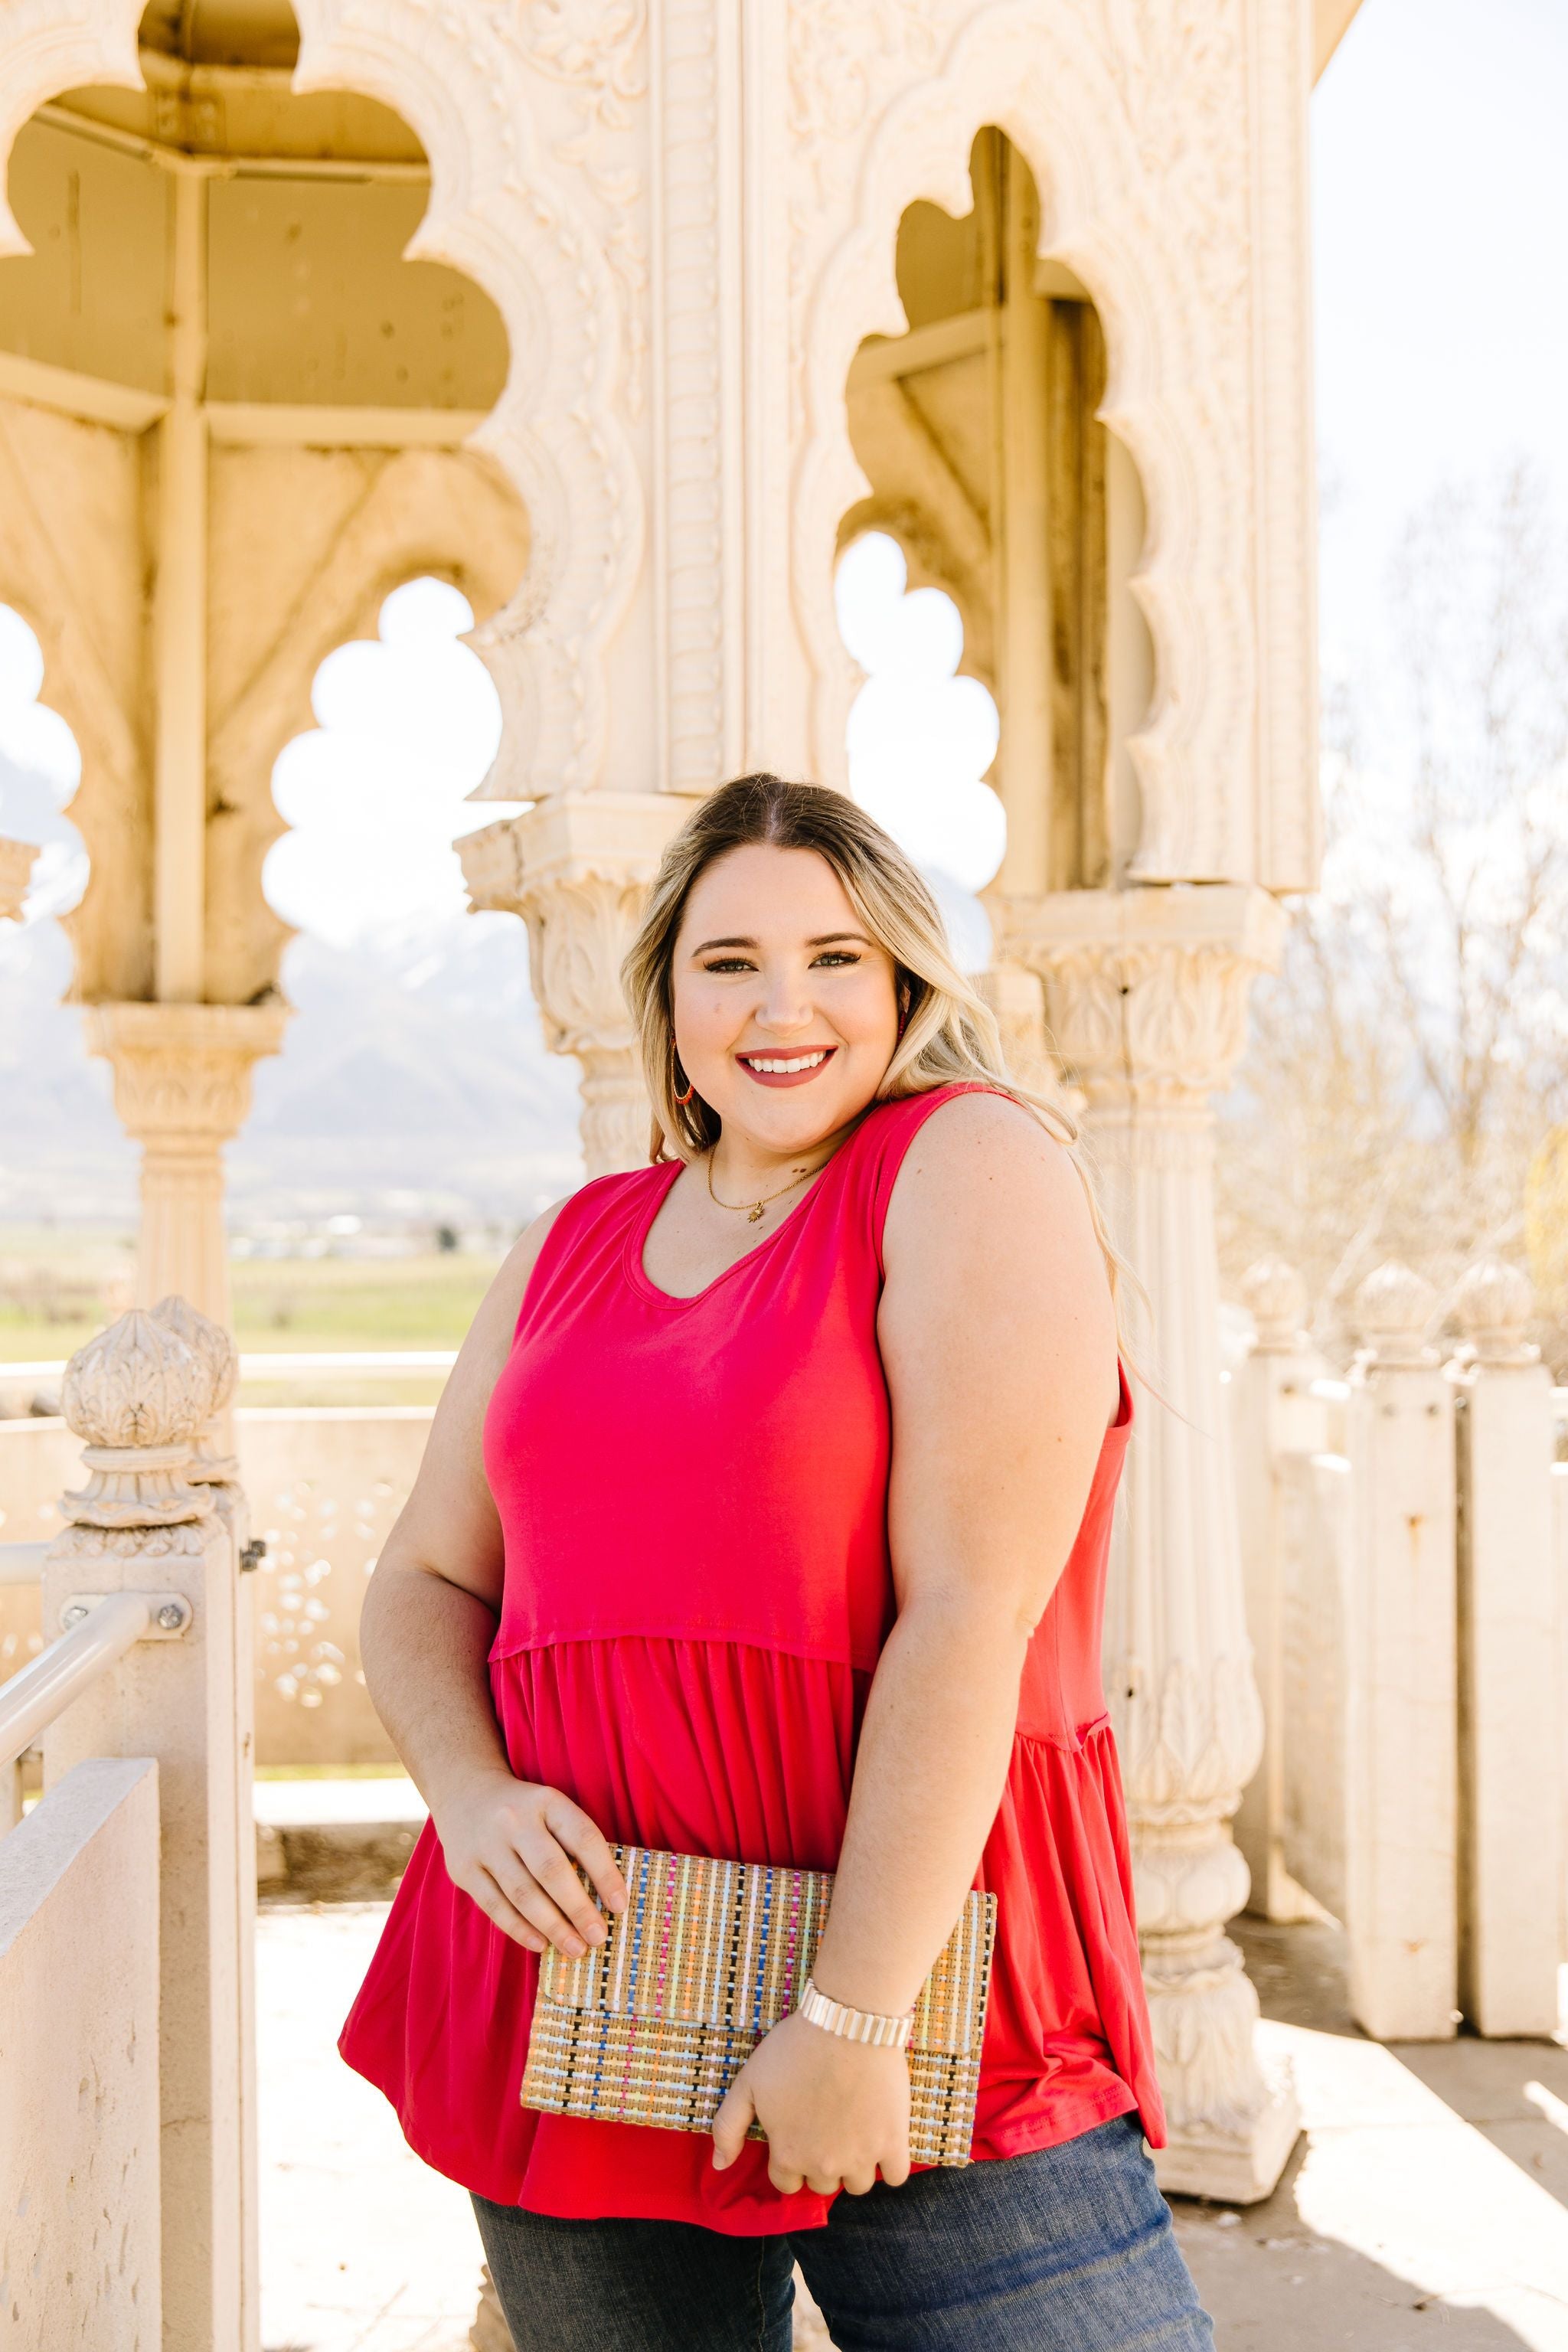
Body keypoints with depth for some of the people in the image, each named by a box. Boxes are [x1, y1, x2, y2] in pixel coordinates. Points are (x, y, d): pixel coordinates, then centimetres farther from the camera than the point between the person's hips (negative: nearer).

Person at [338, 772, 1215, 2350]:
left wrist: (855, 2013, -17)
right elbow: (424, 1582, 14)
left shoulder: (974, 1169, -7)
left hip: (917, 1983, -4)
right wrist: (473, 1793, -7)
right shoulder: (574, 1245, 11)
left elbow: (975, 1612, -15)